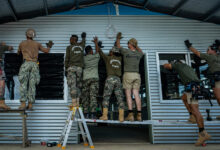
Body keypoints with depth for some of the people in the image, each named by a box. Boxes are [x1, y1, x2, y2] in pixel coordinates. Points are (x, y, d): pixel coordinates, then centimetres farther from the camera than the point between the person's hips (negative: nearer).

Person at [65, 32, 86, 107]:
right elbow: (83, 42, 38)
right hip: (79, 67, 3)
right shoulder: (81, 45, 13)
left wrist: (66, 69, 7)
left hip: (71, 67, -3)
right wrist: (83, 37, 59)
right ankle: (77, 103, 1)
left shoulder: (69, 47, 4)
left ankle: (74, 103, -13)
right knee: (78, 85, 6)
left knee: (72, 85, -7)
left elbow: (67, 59, 0)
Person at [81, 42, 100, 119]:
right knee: (93, 96, -6)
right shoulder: (96, 57, 10)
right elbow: (97, 51, 30)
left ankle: (86, 113, -1)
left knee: (85, 97, 3)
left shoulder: (84, 58, 9)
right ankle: (92, 113, -12)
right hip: (94, 78, -1)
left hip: (85, 78, 1)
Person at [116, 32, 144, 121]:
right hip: (137, 75, 4)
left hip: (128, 74, -4)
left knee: (128, 95, -4)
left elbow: (118, 46, 20)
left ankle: (130, 114, -10)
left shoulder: (125, 51, 1)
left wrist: (118, 38, 38)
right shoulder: (138, 54, 12)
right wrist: (136, 45, 44)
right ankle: (139, 115, -2)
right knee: (136, 94, 1)